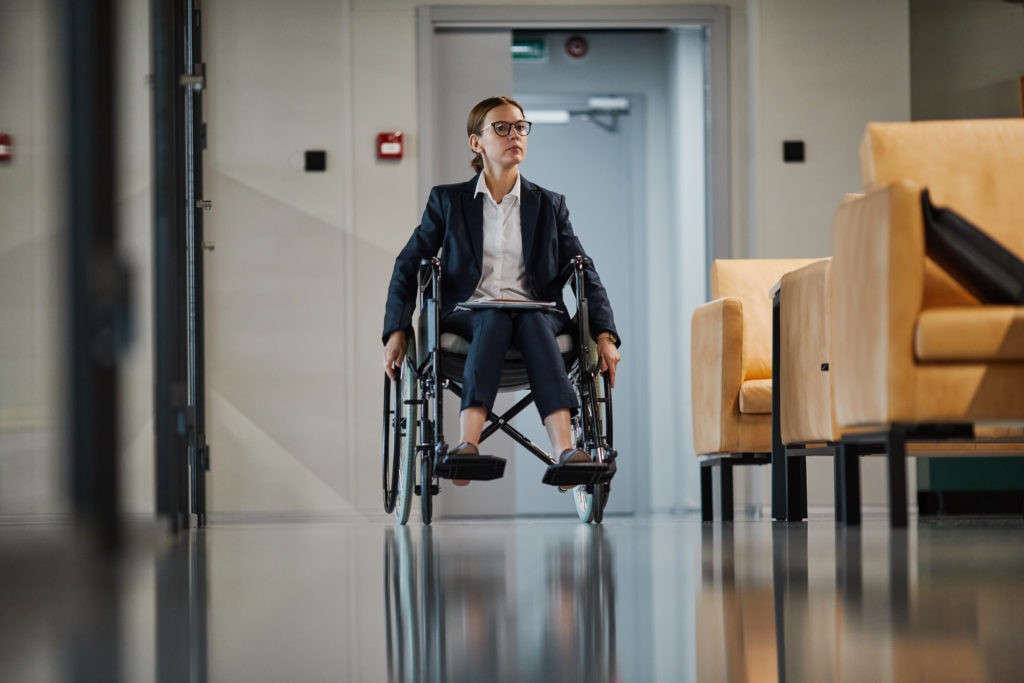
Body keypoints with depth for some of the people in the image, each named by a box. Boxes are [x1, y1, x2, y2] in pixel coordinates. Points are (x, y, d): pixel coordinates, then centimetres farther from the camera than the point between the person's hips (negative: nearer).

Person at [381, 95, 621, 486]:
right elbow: (408, 267, 13)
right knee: (495, 318, -37)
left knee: (534, 320, -36)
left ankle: (566, 452, -56)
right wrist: (396, 331, -1)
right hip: (467, 314, -1)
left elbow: (585, 274, 12)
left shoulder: (549, 205, 17)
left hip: (536, 315, 1)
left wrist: (605, 336, -3)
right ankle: (468, 446, -56)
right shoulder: (447, 201, 14)